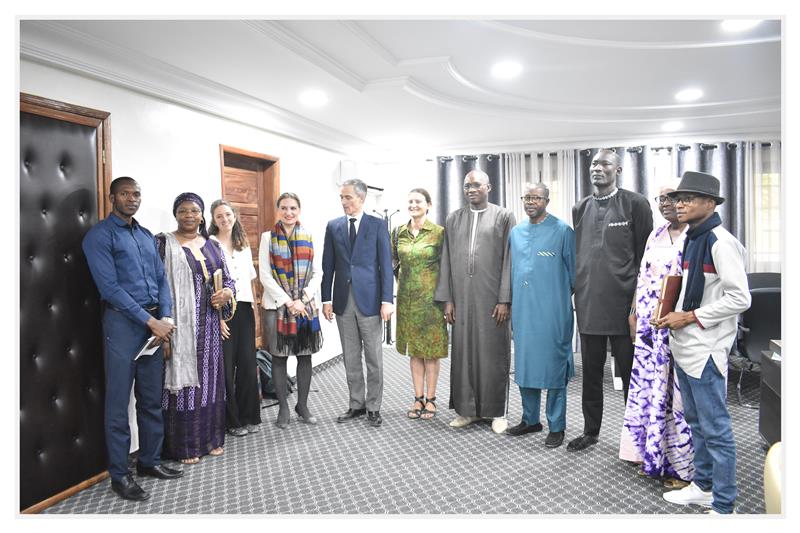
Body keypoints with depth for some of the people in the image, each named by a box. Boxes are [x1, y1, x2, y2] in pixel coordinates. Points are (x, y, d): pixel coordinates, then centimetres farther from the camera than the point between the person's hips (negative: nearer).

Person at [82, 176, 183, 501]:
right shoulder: (100, 236, -4)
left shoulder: (147, 236, 16)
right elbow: (110, 287, -13)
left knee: (152, 398, 14)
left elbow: (161, 279, 12)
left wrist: (165, 318, -4)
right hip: (122, 322, -6)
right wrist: (149, 321, -16)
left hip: (154, 323, 6)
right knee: (119, 401, 1)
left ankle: (150, 460, 27)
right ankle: (119, 474, 13)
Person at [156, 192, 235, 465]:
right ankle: (184, 445, 13)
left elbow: (228, 279, 16)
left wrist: (227, 293, -8)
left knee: (209, 379, 11)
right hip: (179, 325, -5)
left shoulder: (213, 245, 12)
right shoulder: (163, 242, -3)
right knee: (183, 379, 1)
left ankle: (210, 438, 24)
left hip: (209, 324, 5)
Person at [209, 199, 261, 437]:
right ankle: (231, 420, 14)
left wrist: (254, 306, 12)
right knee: (226, 366, 1)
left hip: (244, 308, 5)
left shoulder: (244, 245, 15)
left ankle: (249, 416, 19)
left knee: (248, 363, 5)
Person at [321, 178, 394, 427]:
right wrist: (326, 299, 3)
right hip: (343, 301, 3)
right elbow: (328, 266, 8)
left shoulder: (377, 225, -1)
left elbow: (385, 265, -4)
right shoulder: (333, 226, 8)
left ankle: (373, 407, 17)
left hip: (369, 300, -3)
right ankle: (356, 404, 24)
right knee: (351, 359, 11)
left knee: (374, 358, 5)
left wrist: (387, 300, -10)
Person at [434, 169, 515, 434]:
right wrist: (447, 299, 4)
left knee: (493, 352, 4)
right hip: (461, 298, 3)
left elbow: (508, 260, -2)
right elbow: (446, 261, 10)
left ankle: (497, 411, 17)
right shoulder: (453, 219, 11)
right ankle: (468, 408, 20)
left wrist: (505, 299, -8)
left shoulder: (504, 216, 3)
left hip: (492, 298, -3)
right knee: (463, 352, 7)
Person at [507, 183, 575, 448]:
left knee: (553, 366, 3)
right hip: (522, 311, 5)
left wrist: (567, 298, 4)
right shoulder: (516, 232, 11)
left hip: (552, 312, -5)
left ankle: (556, 426, 16)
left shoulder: (562, 231, -5)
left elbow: (574, 272, 0)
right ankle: (530, 419, 29)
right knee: (524, 364, 13)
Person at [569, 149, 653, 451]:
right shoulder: (580, 209, 11)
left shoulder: (635, 204, -2)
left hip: (623, 304, -4)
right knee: (591, 373, 13)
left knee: (630, 373, 7)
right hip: (589, 304, 4)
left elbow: (645, 255, -2)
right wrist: (578, 292, 9)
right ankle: (590, 431, 28)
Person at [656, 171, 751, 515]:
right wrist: (674, 316, 6)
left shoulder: (720, 242, -15)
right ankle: (702, 486, 35)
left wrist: (689, 316, -16)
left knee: (715, 429, 0)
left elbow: (740, 299, -19)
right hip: (685, 347, 9)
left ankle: (723, 506, 13)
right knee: (696, 422, 20)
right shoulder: (692, 239, 12)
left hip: (705, 350, -9)